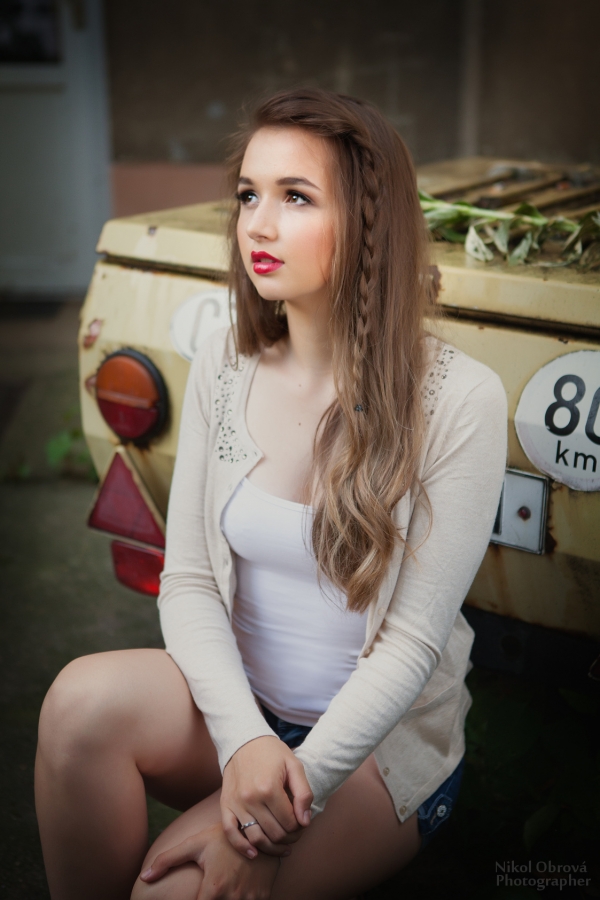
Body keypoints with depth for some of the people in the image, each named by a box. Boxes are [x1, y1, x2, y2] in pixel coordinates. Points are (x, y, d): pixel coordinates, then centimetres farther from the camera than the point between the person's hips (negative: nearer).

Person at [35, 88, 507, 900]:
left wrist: (285, 810, -21)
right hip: (239, 702, 4)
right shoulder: (223, 367, -3)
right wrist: (243, 736, -21)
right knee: (86, 696, -26)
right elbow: (187, 581, -4)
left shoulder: (459, 399, -17)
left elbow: (413, 641, -16)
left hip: (382, 736, -3)